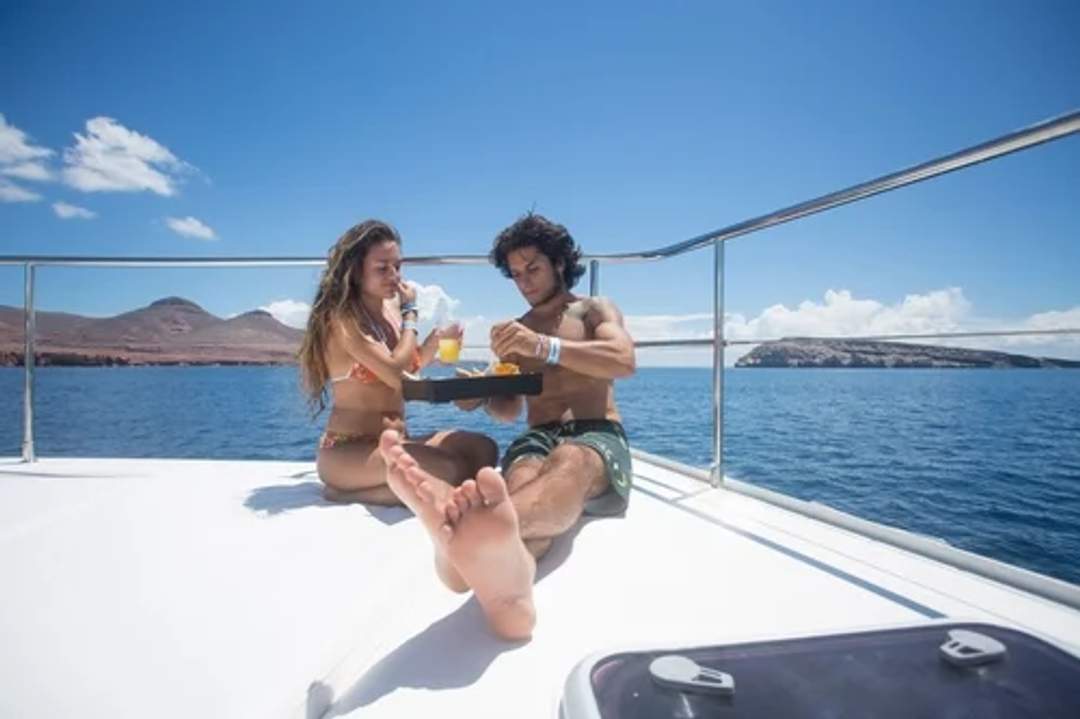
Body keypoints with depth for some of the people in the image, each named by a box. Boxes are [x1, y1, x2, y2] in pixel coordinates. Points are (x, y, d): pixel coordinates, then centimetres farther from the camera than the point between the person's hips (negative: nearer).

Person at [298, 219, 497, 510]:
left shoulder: (392, 308, 9)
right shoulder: (341, 317, -13)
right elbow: (395, 374, -24)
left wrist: (437, 337, 1)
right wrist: (410, 311, -10)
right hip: (347, 450, -7)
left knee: (483, 449, -11)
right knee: (450, 470, -28)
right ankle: (350, 492, -7)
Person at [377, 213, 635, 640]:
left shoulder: (596, 310, 14)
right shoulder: (512, 333, 25)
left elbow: (624, 361, -8)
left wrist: (547, 347, -20)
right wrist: (482, 395, -2)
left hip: (598, 437, -2)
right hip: (537, 439, 3)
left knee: (570, 464, -41)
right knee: (522, 487, -37)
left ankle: (480, 535, -75)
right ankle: (509, 563, -74)